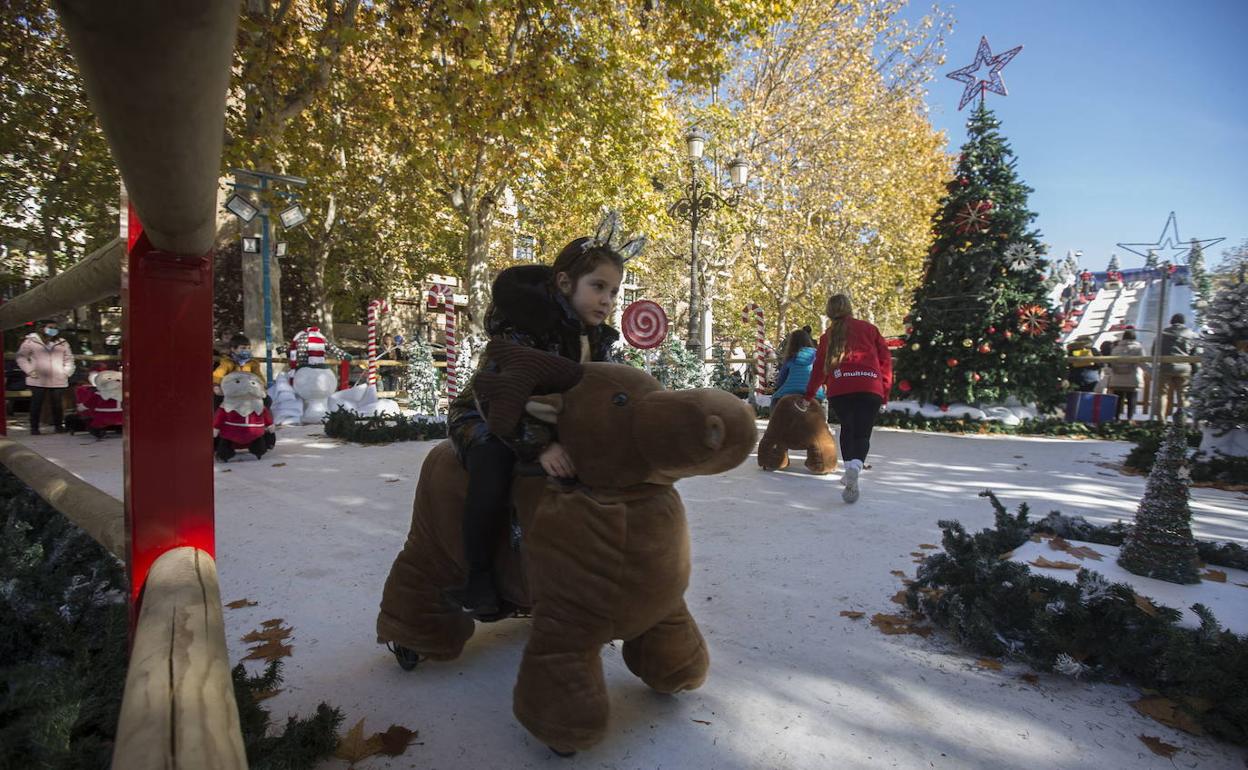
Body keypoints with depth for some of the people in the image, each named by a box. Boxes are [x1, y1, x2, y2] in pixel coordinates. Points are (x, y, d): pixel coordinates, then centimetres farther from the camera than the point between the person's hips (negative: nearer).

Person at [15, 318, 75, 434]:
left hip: (58, 380, 2)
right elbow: (21, 357, 6)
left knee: (57, 404, 2)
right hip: (38, 380, -2)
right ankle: (34, 427, 9)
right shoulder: (31, 341, 3)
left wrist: (67, 371, 5)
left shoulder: (62, 343, 11)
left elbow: (69, 358, 18)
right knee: (36, 404, 1)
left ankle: (58, 425, 13)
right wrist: (29, 370, -4)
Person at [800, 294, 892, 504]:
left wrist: (808, 397, 32)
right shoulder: (869, 328, 17)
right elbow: (885, 359, 12)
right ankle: (855, 467, -27)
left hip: (839, 389, 1)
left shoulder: (828, 335, 19)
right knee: (862, 434, 1)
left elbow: (819, 368, 22)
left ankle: (850, 471, 9)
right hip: (870, 388, -1)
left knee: (847, 428, 21)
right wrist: (885, 394, 16)